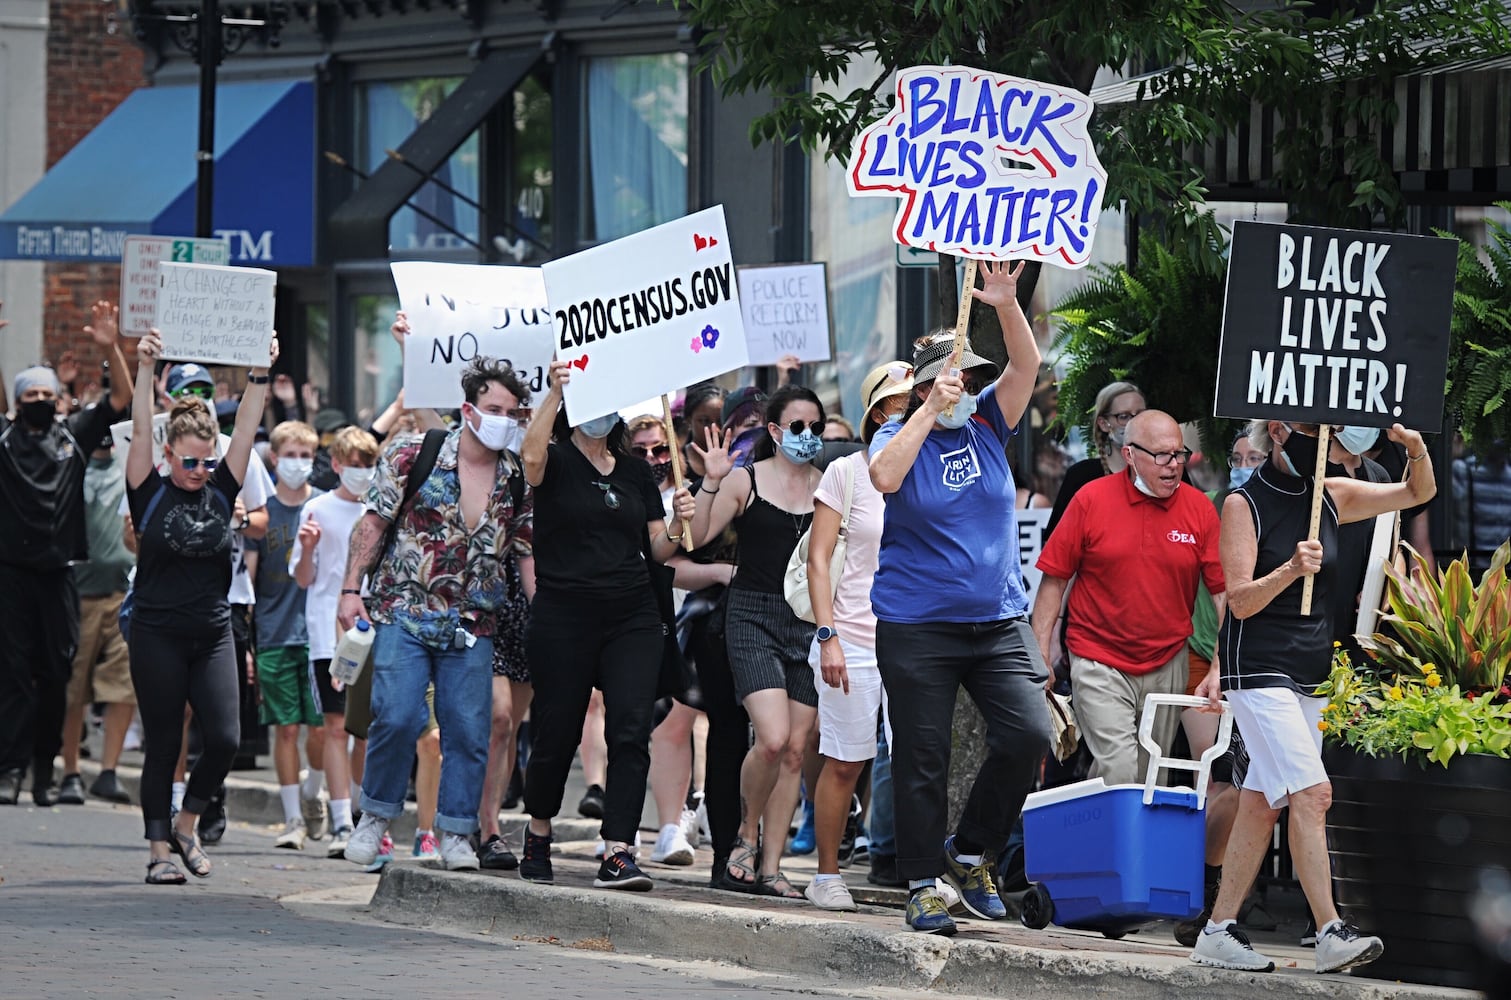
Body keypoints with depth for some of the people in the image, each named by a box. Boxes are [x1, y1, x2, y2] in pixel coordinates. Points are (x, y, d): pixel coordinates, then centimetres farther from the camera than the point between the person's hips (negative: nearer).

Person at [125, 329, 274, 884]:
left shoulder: (221, 493, 7)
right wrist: (145, 369, -19)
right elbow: (141, 431, -10)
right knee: (163, 745, 0)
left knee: (223, 739, -7)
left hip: (213, 635, 3)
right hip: (158, 635, -3)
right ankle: (160, 850, 8)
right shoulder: (151, 494, -1)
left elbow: (245, 430, 3)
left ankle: (187, 824, 15)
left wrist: (260, 375, -6)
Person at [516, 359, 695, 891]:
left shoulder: (636, 472, 15)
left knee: (631, 732, -12)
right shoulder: (557, 462, 1)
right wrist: (554, 391, -31)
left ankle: (617, 855, -17)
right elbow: (532, 455, -25)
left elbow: (658, 548, 16)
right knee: (556, 734, 4)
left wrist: (678, 524, -5)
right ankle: (538, 837, 29)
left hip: (632, 617, 3)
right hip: (564, 617, -3)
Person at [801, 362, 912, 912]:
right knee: (844, 762, 0)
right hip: (854, 637, -2)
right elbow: (819, 559, 0)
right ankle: (826, 875, 11)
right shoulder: (847, 473, 1)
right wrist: (828, 635, -10)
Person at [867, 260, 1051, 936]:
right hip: (917, 625, -3)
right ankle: (924, 886, 10)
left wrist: (1007, 305, -21)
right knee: (922, 761, -1)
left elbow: (1026, 367, -6)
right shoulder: (901, 437, -1)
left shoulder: (988, 426, 8)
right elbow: (885, 476, -24)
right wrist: (932, 409, -23)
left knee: (1028, 734, -13)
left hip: (999, 620, 3)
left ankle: (971, 852, 6)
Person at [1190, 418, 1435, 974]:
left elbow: (1418, 493, 14)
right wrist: (1291, 569, -27)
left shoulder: (1331, 498, 10)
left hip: (1311, 673, 7)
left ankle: (1219, 932, 12)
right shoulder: (1244, 504, -6)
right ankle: (1331, 935, -22)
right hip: (1259, 670, -7)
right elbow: (1241, 601, -10)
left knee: (1263, 803, 7)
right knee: (1312, 793, -18)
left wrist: (1416, 450, -6)